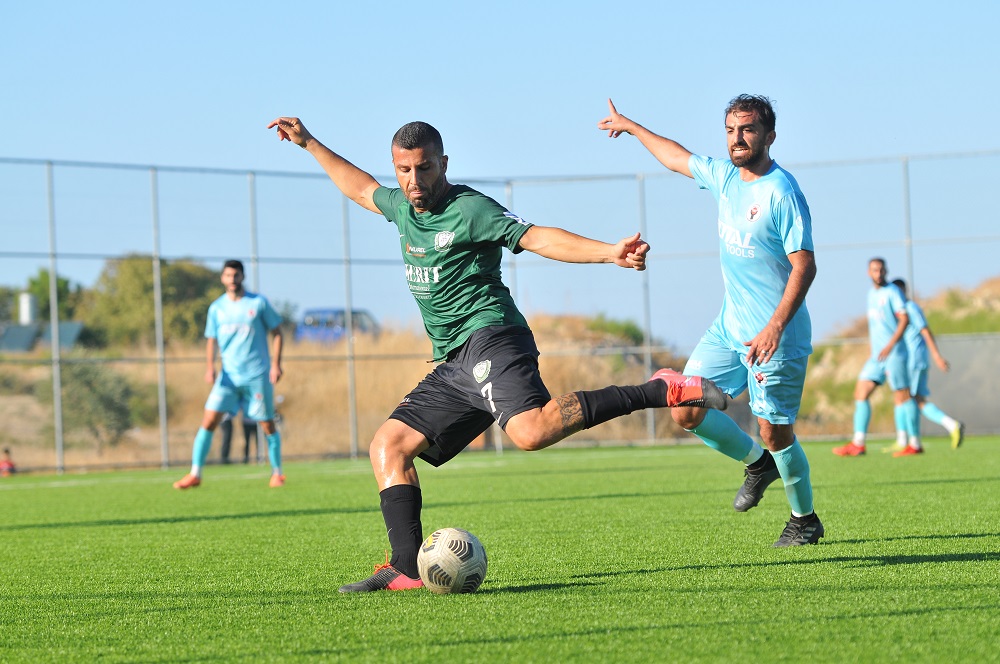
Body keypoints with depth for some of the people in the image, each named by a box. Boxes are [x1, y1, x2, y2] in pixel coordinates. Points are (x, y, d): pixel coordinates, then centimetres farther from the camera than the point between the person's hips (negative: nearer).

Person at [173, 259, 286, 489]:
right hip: (228, 375, 2)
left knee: (267, 424, 2)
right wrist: (210, 366, -4)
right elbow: (212, 339, 13)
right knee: (209, 420, -10)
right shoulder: (216, 308, 6)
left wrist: (276, 364, -6)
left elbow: (276, 332, 4)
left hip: (257, 375, -2)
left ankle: (277, 473, 20)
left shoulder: (258, 303, -1)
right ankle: (195, 474, -8)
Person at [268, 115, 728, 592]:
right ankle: (407, 569, -5)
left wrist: (608, 252, -27)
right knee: (388, 446, 2)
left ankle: (661, 391, -25)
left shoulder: (469, 210, -6)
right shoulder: (403, 208, 18)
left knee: (531, 431, -34)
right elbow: (362, 189, 39)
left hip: (489, 338, -9)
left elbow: (538, 238, -14)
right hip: (453, 368, 9)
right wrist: (309, 144, 43)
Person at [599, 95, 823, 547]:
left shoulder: (782, 192, -18)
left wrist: (775, 327, -31)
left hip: (775, 337, -8)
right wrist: (630, 127, 38)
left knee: (775, 433, -4)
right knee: (686, 412, 1)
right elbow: (677, 158, 26)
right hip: (729, 327, 8)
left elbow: (804, 267, -22)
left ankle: (805, 521, 19)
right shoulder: (725, 176, 6)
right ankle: (757, 464, 25)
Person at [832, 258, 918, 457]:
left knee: (902, 396, -6)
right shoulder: (871, 293, 17)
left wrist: (890, 345, -22)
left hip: (894, 354, -8)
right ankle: (858, 444, -1)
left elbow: (904, 319, -15)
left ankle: (915, 443, -1)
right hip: (876, 355, 8)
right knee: (861, 392, 1)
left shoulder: (892, 292, -7)